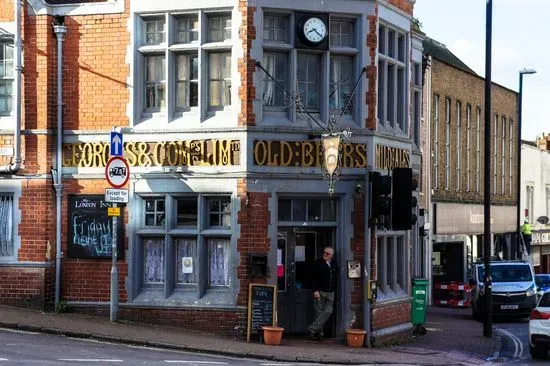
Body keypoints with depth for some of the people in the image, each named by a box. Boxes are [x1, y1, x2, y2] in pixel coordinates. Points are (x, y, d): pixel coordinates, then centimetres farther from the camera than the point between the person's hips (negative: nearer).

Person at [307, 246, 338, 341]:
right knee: (318, 312, -3)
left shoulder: (334, 265, 13)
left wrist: (333, 289, 15)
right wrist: (315, 290, -14)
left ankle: (312, 329, -8)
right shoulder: (318, 263, -1)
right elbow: (313, 278, -5)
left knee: (327, 312, -8)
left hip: (330, 293, 4)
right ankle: (319, 333, 2)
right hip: (319, 292, -4)